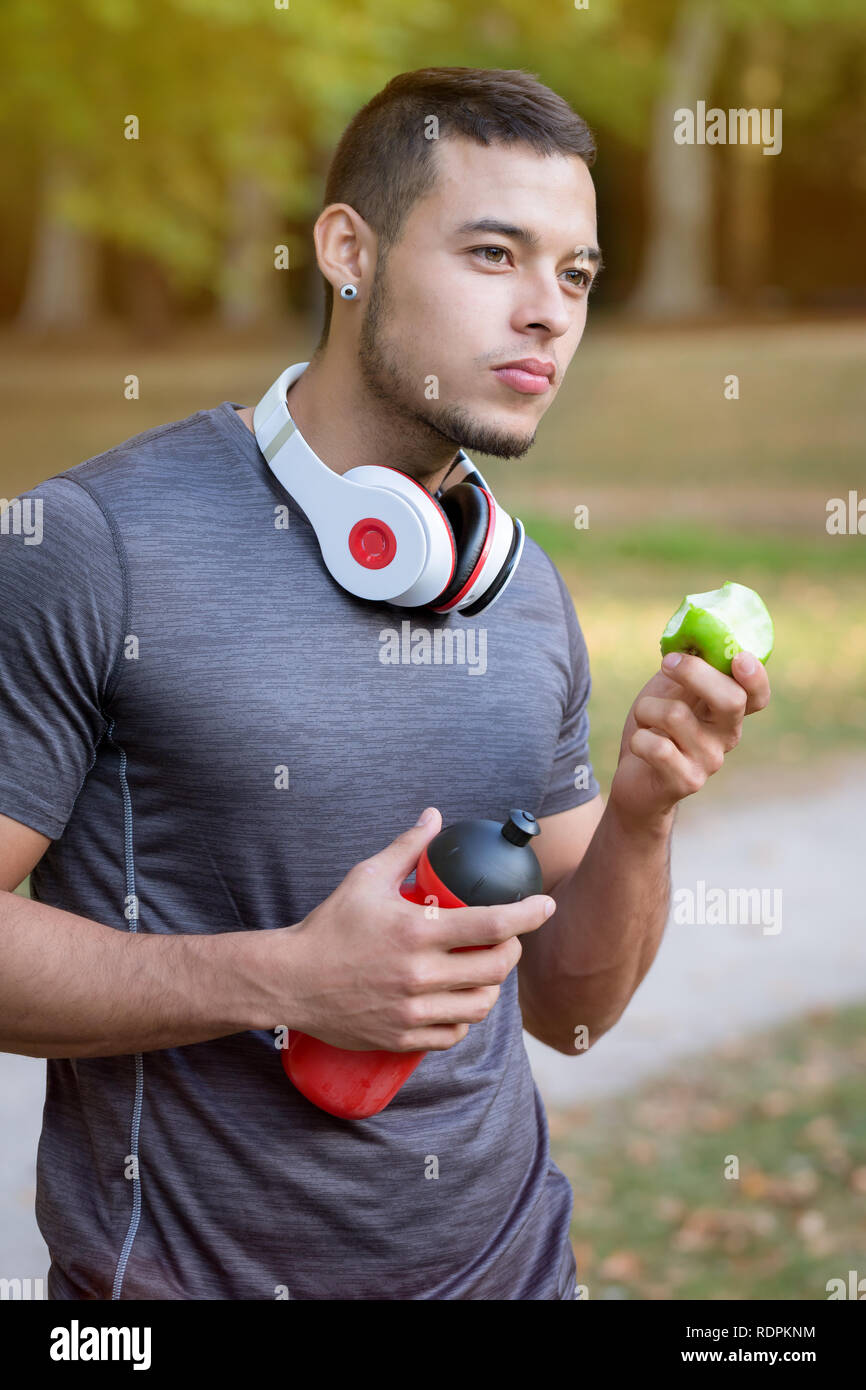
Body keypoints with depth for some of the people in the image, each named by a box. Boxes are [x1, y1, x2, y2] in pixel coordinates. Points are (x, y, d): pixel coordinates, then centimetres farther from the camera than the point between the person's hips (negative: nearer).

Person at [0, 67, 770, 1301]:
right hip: (190, 1268, -5)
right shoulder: (100, 544, -16)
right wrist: (284, 979, -24)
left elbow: (567, 1011, 7)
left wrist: (640, 817, -11)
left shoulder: (530, 590, 2)